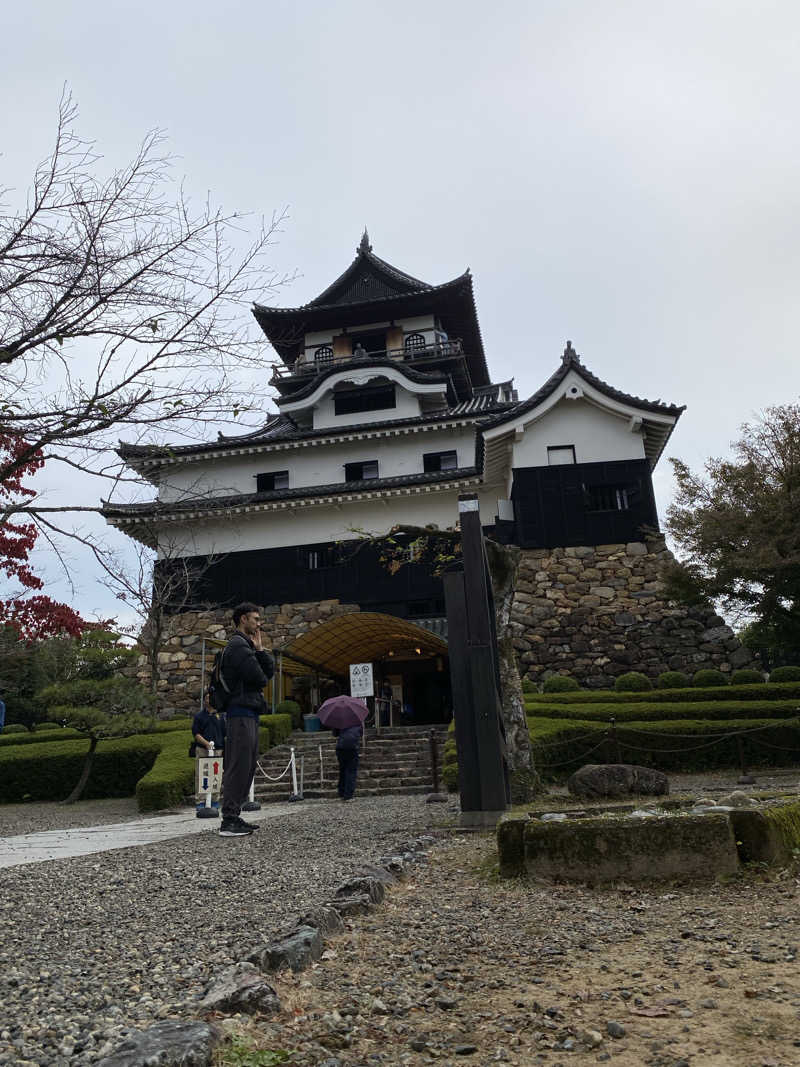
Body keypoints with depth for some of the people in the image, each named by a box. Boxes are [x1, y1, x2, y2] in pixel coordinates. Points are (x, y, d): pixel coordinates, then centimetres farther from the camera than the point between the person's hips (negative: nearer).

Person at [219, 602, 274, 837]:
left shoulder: (247, 646, 22)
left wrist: (260, 649, 4)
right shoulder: (238, 646, -12)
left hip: (249, 714, 10)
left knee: (247, 766, 12)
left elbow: (269, 671, 14)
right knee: (238, 767, -9)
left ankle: (234, 816, 18)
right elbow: (259, 678, -17)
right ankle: (228, 822, -6)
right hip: (241, 713, -10)